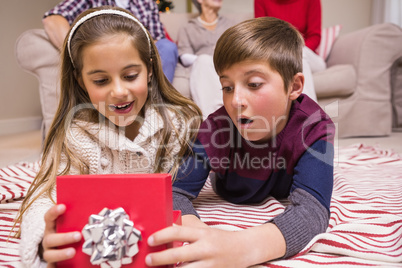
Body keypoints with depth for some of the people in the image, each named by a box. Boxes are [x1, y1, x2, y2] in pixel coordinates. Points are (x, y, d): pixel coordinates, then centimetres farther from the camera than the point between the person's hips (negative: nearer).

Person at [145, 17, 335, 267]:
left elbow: (312, 209, -54)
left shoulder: (314, 129, -41)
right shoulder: (216, 128, -36)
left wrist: (240, 248, -73)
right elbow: (177, 192, -37)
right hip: (229, 205, 1)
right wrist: (193, 228, -62)